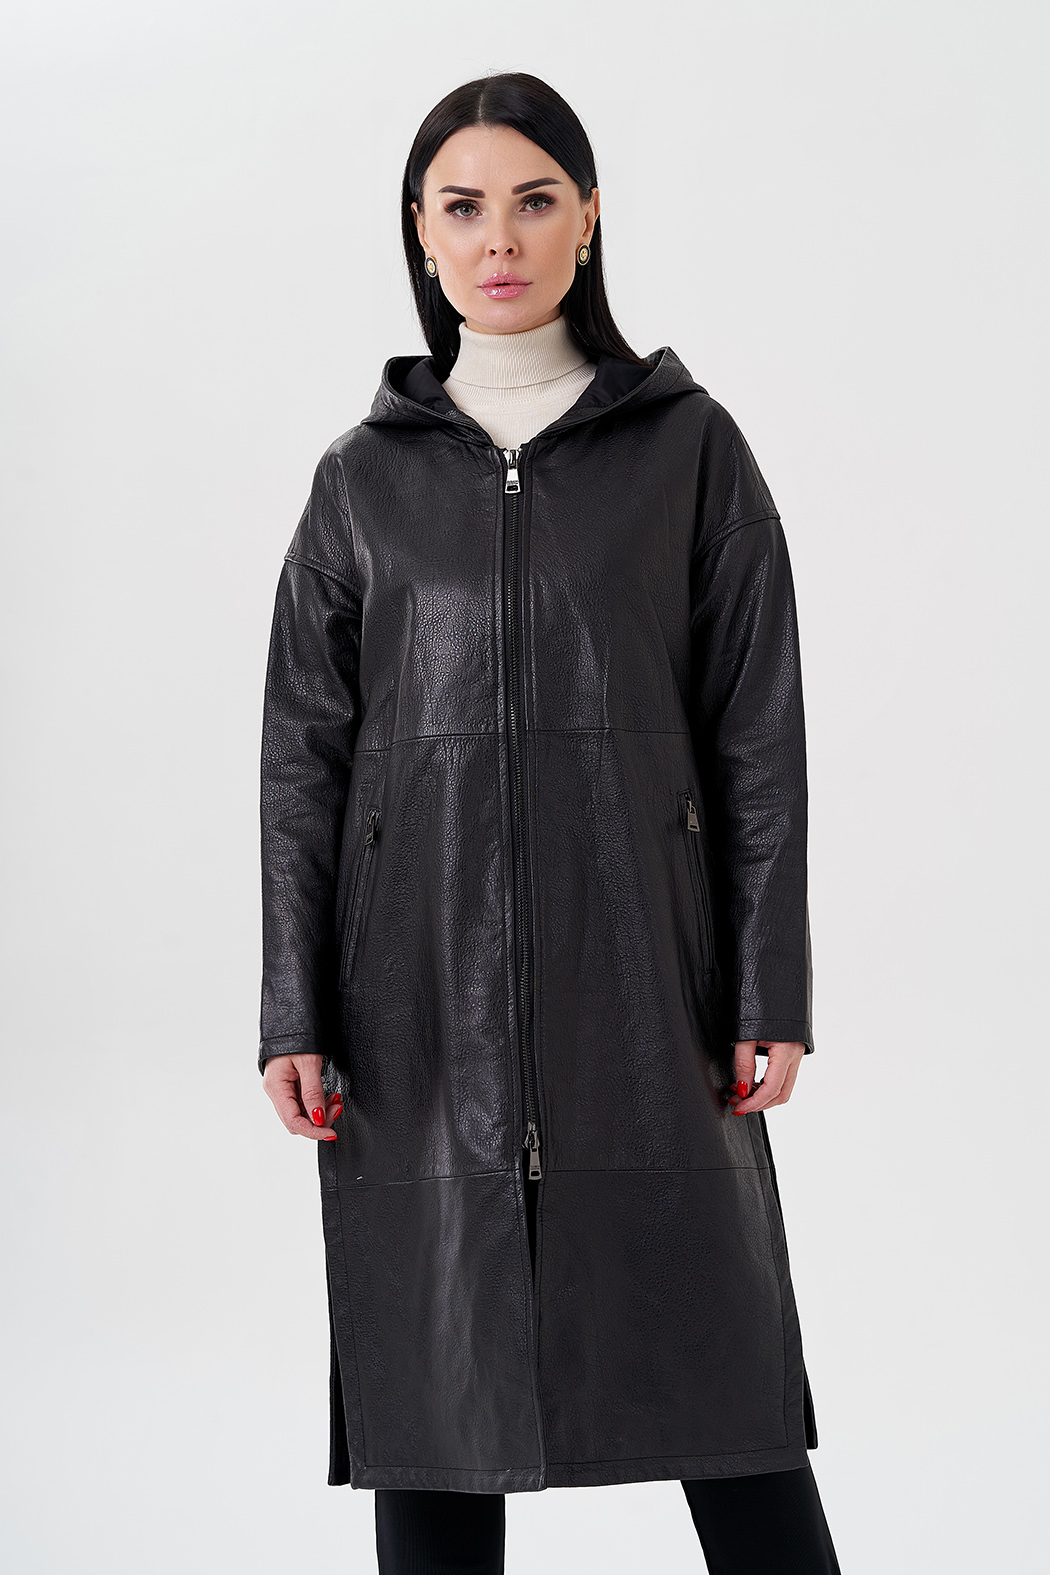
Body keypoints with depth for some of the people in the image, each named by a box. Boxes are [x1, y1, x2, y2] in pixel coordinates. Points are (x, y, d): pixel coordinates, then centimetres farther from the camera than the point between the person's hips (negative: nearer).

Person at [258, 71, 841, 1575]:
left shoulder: (690, 448, 6)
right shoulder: (364, 476, 9)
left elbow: (758, 731, 3)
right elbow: (302, 754, 7)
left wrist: (769, 996, -4)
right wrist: (295, 1017, -1)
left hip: (640, 975, -1)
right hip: (421, 994, 2)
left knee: (720, 1380, 1)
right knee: (429, 1393, 5)